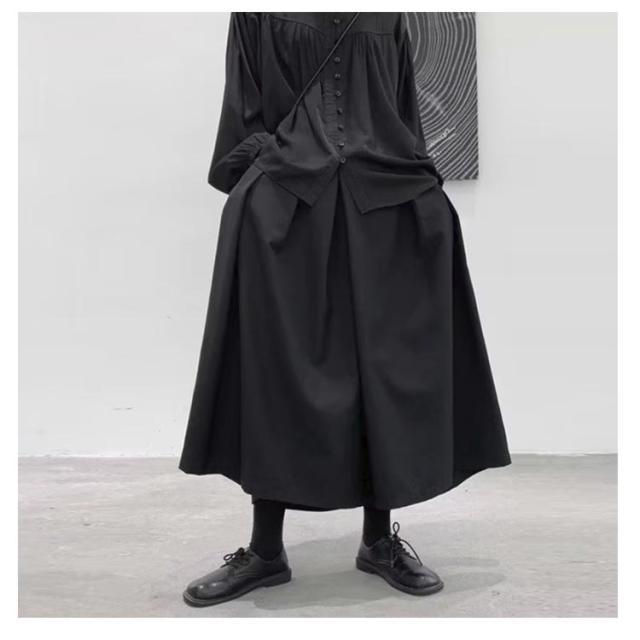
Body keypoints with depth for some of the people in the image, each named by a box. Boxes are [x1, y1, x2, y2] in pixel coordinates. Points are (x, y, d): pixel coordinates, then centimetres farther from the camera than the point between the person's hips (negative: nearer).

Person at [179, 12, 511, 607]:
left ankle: (379, 537, 15)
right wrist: (250, 191, -5)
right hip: (283, 205, -2)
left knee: (386, 368, 1)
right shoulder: (258, 15, 11)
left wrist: (421, 192, 7)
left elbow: (407, 112, 16)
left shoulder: (387, 16, 18)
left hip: (384, 206, 3)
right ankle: (266, 548, 9)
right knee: (276, 367, -2)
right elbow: (245, 113, 6)